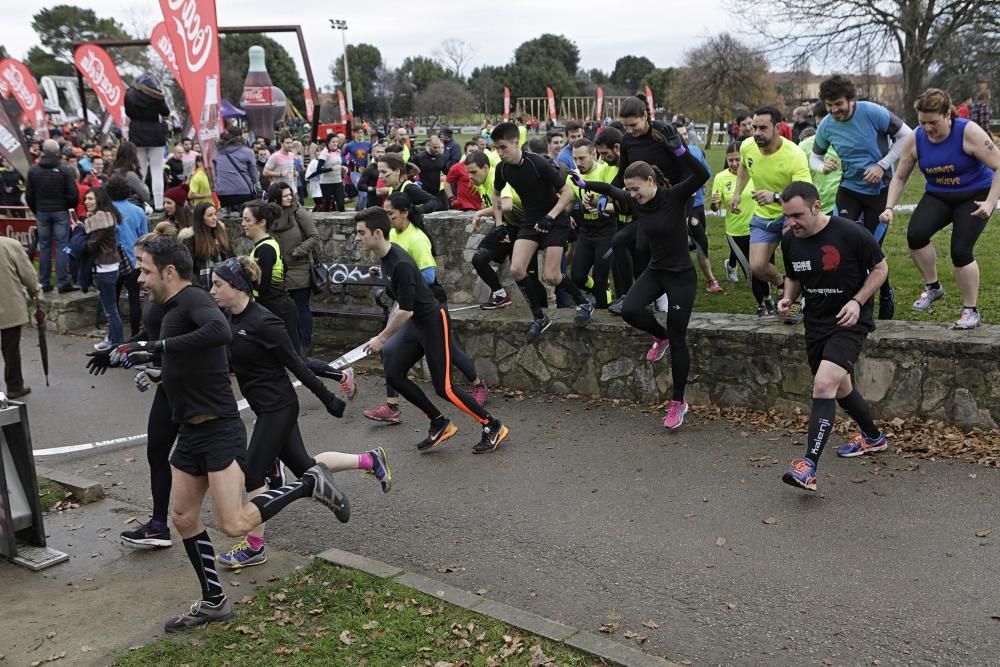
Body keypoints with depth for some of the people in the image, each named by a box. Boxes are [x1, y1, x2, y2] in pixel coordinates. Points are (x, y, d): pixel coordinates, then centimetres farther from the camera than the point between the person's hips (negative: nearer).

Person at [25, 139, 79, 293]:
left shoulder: (33, 170, 1)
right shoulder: (65, 170, -10)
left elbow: (28, 194, 4)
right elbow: (74, 194, -11)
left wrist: (36, 211, 15)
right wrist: (69, 207, 7)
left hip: (41, 212, 3)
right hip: (60, 212, -3)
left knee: (44, 247, 9)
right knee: (61, 246, -1)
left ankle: (44, 283, 11)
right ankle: (63, 283, -4)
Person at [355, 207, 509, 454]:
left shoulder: (401, 265, -27)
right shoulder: (385, 257, 2)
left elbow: (405, 311, -26)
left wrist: (381, 338, -16)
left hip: (433, 321, -9)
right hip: (415, 323, 9)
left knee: (443, 387, -7)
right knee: (393, 373, 4)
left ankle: (493, 427, 10)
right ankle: (440, 423, 15)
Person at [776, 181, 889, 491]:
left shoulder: (851, 233, -18)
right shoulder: (790, 241, -1)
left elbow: (880, 267, -5)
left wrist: (857, 301, -17)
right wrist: (788, 297, -6)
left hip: (849, 322, -7)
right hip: (815, 322, 7)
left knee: (824, 384, -23)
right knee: (839, 387, 19)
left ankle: (809, 466, -23)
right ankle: (873, 437, 45)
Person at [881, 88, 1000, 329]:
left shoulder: (969, 132, -21)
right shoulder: (915, 140, -10)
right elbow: (899, 177, 1)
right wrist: (889, 207, -11)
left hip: (974, 196, -4)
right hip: (938, 196, 4)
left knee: (960, 251, -17)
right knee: (915, 235, -23)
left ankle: (971, 310, 3)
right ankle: (932, 287, 1)